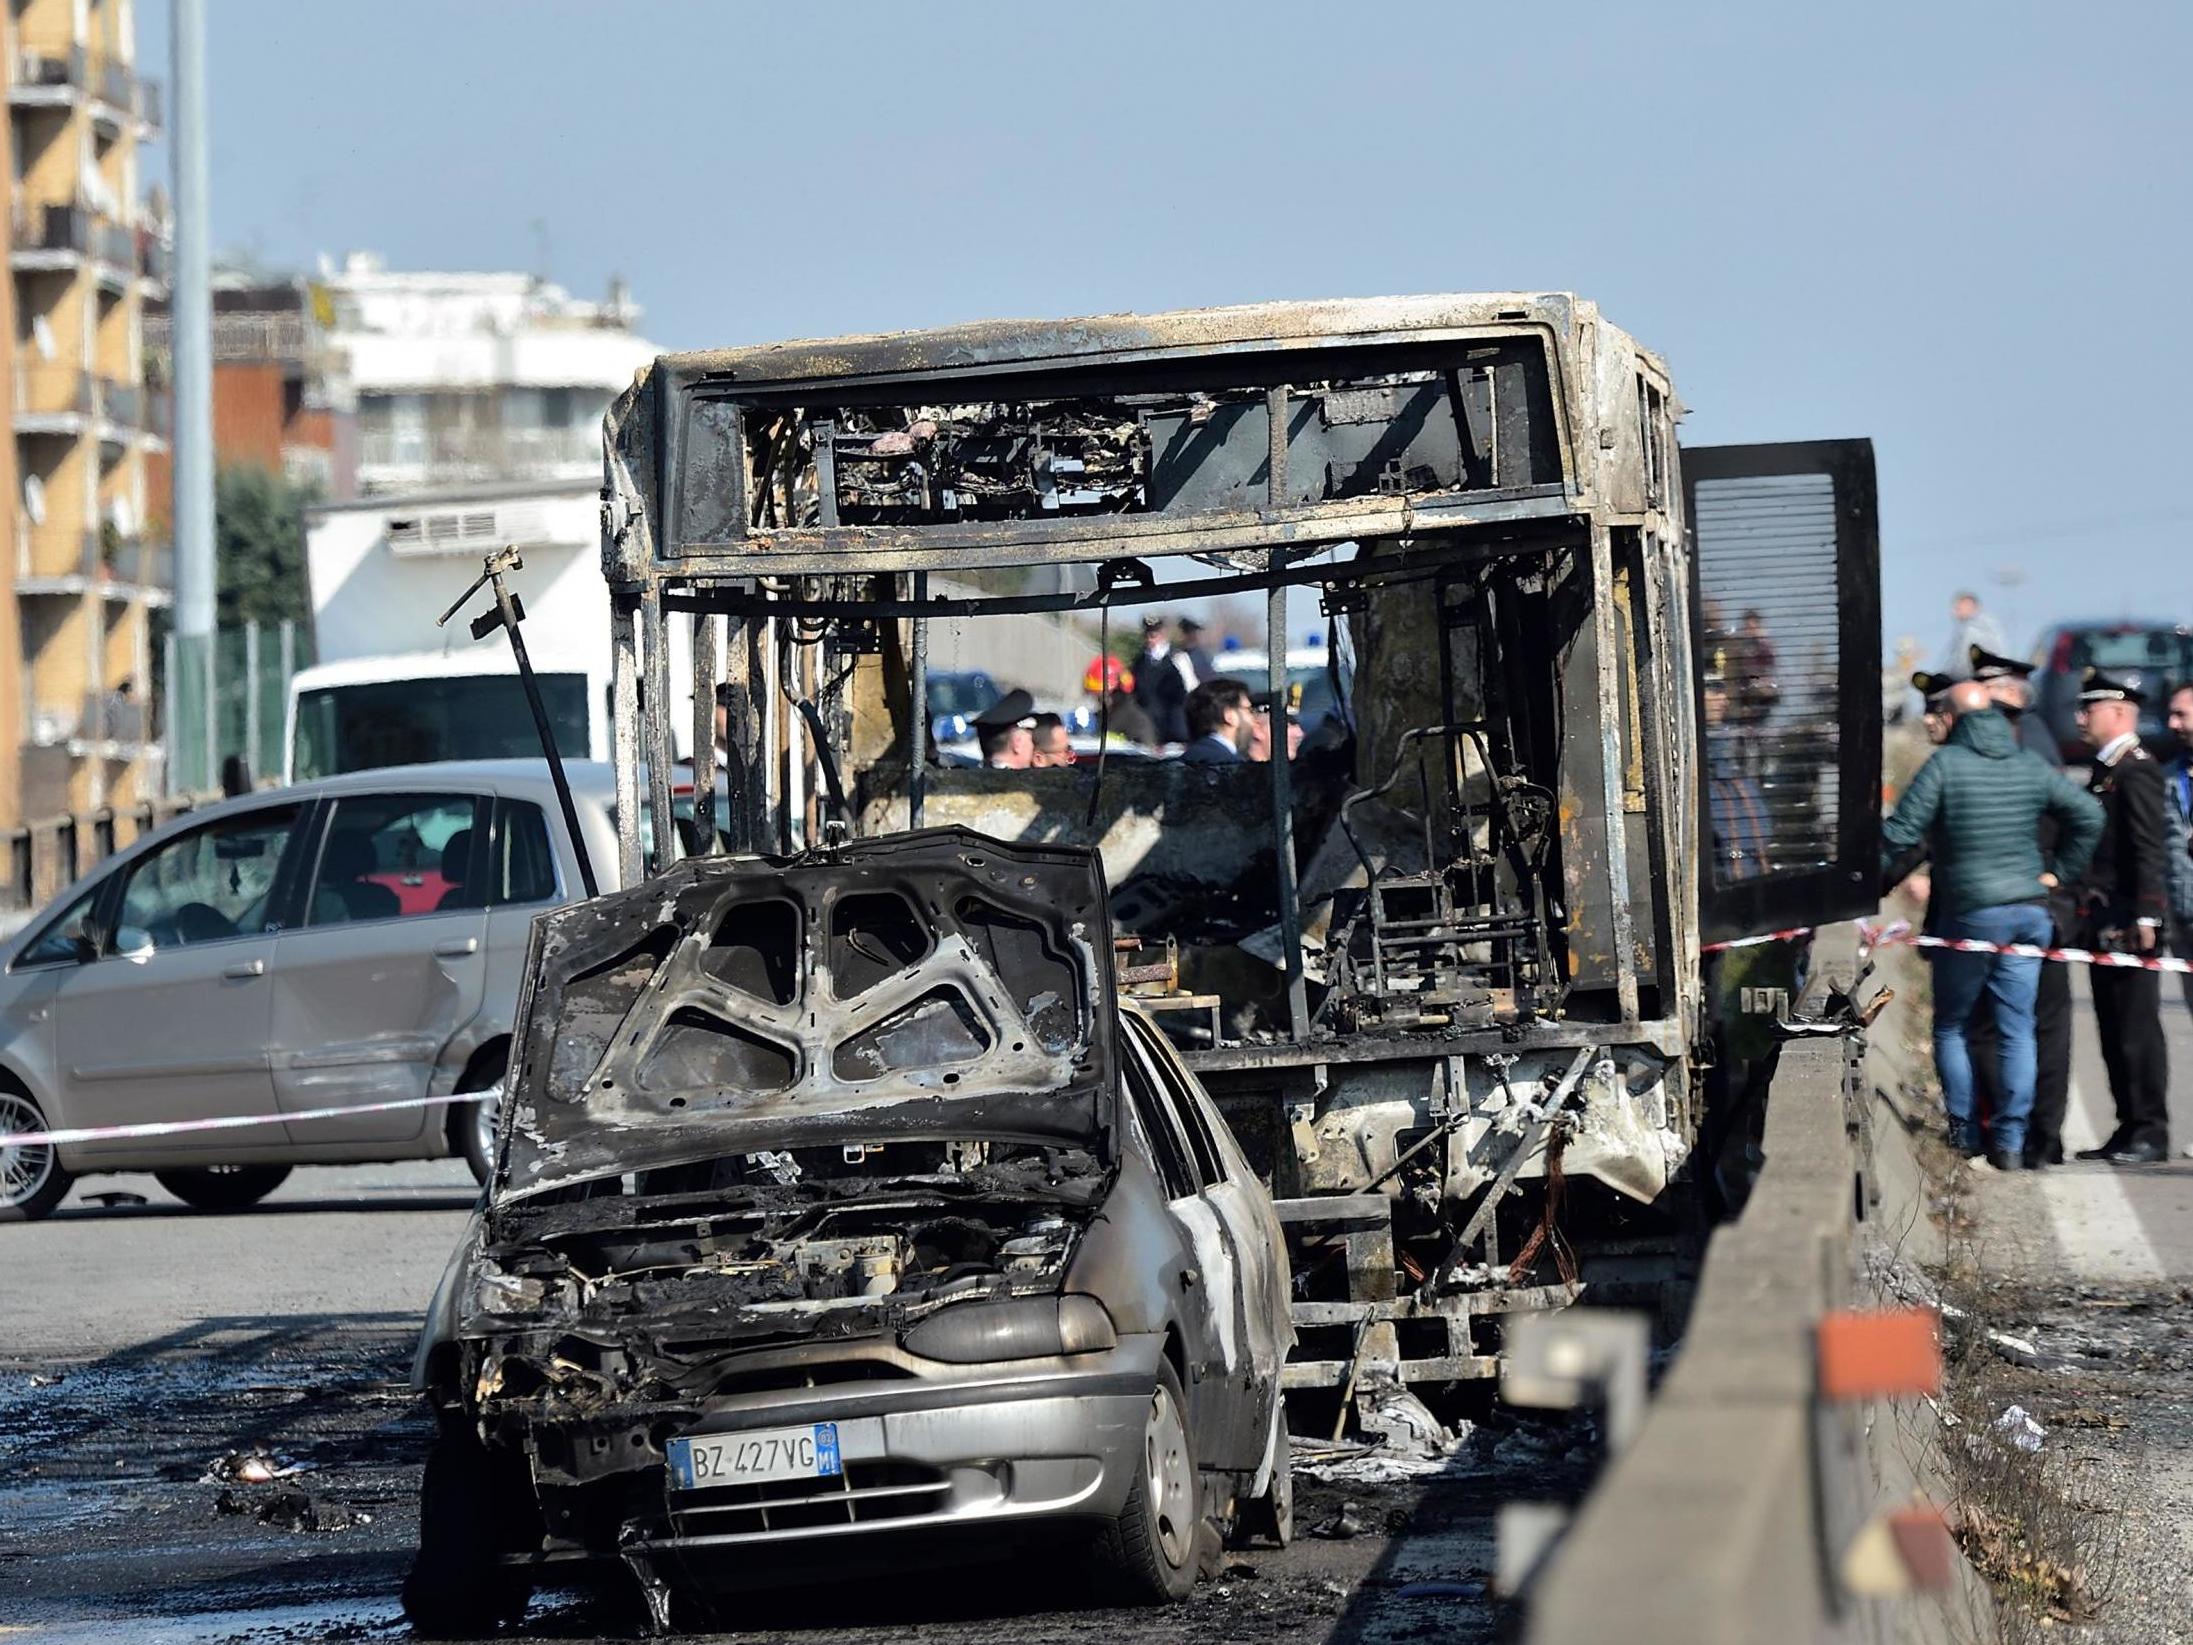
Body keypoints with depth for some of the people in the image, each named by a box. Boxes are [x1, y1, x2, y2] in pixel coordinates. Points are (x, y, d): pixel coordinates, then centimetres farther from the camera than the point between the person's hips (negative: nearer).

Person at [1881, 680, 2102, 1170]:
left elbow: (1901, 831, -13)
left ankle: (1963, 1130, 10)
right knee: (2018, 1028, 5)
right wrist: (2058, 871, 15)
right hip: (2030, 912, 4)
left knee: (1950, 1025, 13)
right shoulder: (2031, 766, 6)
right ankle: (2010, 1140, -1)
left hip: (1970, 913, -4)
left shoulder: (1945, 763, -9)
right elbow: (2088, 815, 9)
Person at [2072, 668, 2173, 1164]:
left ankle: (2150, 1133, -5)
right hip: (2103, 926, 10)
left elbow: (2149, 848, -17)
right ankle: (2130, 1128, 14)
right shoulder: (2106, 770, 17)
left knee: (2137, 1026, -7)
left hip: (2129, 923, -10)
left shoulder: (2137, 769, -11)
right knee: (2113, 1030, 10)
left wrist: (2145, 917, -21)